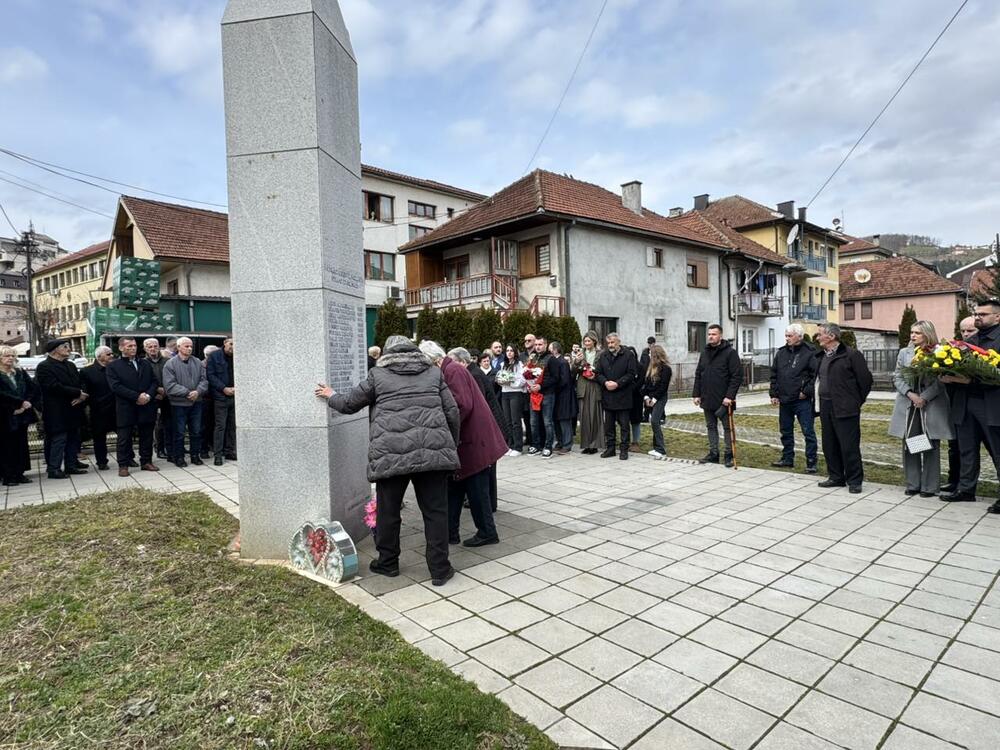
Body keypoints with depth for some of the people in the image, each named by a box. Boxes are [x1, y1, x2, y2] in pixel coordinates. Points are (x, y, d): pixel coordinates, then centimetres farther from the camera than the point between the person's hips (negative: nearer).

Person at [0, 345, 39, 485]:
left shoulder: (20, 373, 12)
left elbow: (34, 388, 5)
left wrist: (26, 403, -8)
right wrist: (21, 402, -15)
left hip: (22, 415, 5)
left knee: (21, 445, 8)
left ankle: (20, 473, 15)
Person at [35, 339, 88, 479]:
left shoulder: (71, 365, 16)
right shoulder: (44, 367, -7)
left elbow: (80, 383, 14)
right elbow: (54, 387, -18)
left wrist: (81, 396, -8)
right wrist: (78, 393, -15)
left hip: (73, 409, 7)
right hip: (57, 412, -7)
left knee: (73, 438, 10)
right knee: (58, 440, -5)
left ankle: (71, 465, 19)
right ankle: (54, 469, 3)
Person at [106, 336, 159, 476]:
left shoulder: (146, 364, 14)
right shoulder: (114, 366, 0)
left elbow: (154, 381, 10)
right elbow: (116, 386, -10)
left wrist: (148, 395, -9)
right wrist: (137, 396, -16)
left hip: (147, 406, 4)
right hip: (126, 408, -4)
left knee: (147, 437, 10)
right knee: (124, 438, 3)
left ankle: (146, 461, 19)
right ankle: (123, 465, 11)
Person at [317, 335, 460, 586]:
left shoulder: (378, 374, 11)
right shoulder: (434, 373, 16)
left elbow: (349, 403, 19)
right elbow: (452, 412, 11)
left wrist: (331, 397, 40)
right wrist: (452, 447, 21)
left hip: (391, 453, -1)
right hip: (433, 450, 1)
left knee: (388, 510, 16)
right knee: (435, 511, 8)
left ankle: (387, 563, 31)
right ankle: (439, 570, 12)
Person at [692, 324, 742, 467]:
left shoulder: (730, 352, -8)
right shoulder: (705, 353, 11)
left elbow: (737, 376, -13)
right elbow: (698, 375, 14)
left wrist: (729, 396, -19)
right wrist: (696, 394, 7)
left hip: (724, 400, -6)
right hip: (707, 399, 6)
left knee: (727, 427, 4)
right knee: (711, 427, 12)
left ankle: (729, 455, 12)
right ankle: (713, 453, 21)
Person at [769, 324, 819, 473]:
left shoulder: (809, 353, -6)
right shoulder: (781, 353, 10)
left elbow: (815, 375, -10)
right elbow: (774, 375, 13)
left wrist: (806, 392, -14)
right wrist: (774, 394, 7)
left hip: (803, 401, -6)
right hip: (784, 400, 6)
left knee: (808, 432, -1)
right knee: (786, 431, 15)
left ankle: (811, 463, 5)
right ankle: (787, 458, 27)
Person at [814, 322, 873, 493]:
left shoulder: (851, 355, -8)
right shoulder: (820, 356, 14)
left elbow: (866, 379, -7)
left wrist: (857, 401, -1)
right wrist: (819, 400, 14)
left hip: (845, 409, -7)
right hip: (825, 407, 7)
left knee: (849, 446, -2)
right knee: (829, 445, 12)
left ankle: (854, 481, 9)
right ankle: (836, 477, 23)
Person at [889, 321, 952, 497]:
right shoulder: (904, 353, 9)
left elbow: (941, 381, -6)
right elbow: (897, 377, 6)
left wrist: (924, 397, -15)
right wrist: (910, 394, -8)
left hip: (932, 405, -3)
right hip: (908, 405, 3)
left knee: (931, 446, 3)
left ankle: (930, 486, 12)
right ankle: (913, 484, 14)